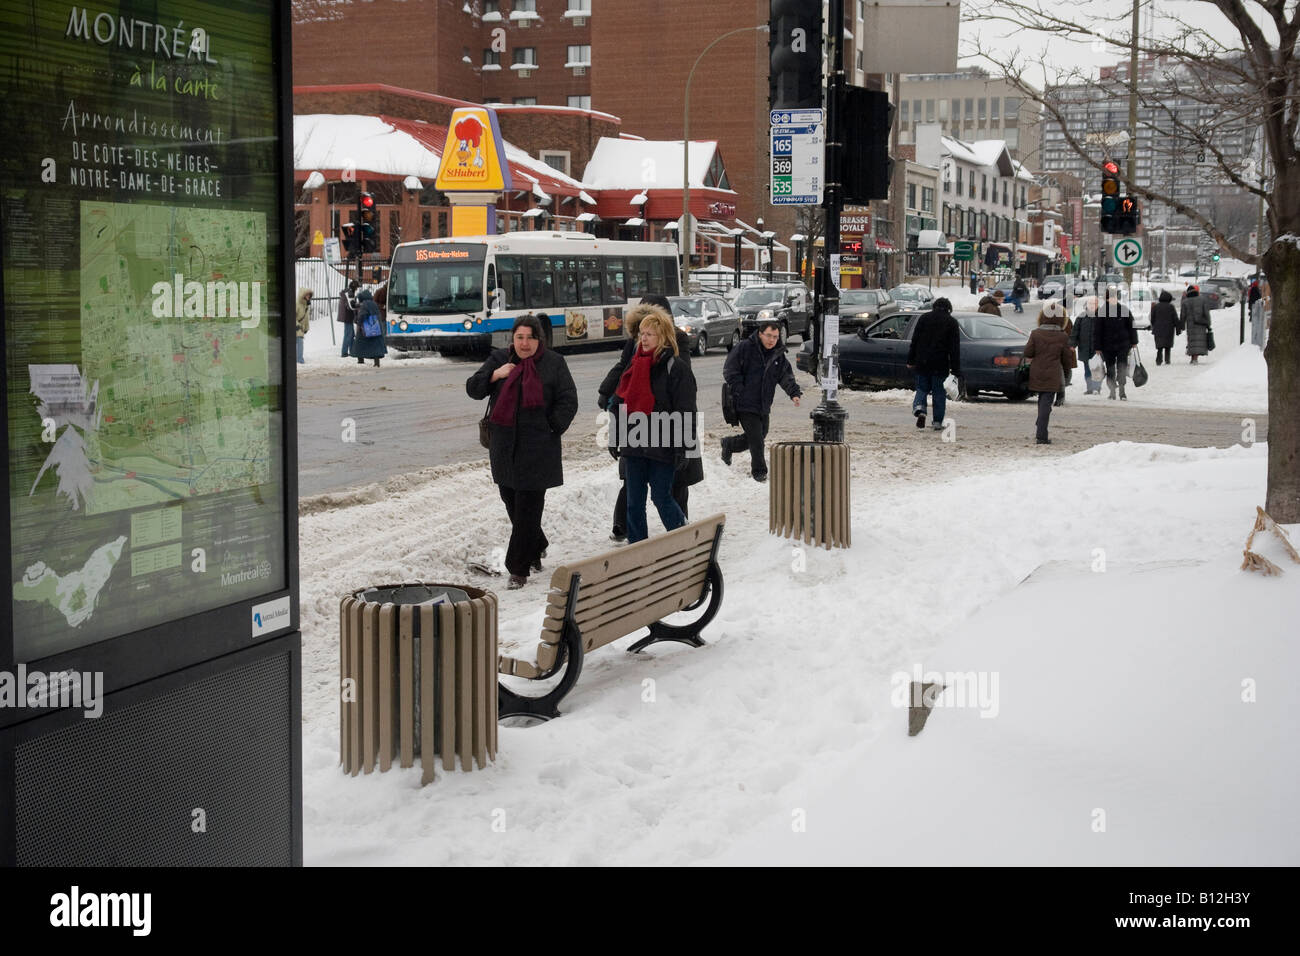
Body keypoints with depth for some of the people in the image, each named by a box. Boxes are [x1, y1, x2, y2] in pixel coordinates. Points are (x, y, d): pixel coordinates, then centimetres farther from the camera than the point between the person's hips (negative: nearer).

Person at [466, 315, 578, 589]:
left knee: (528, 509, -6)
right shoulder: (499, 359, 8)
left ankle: (518, 570, -2)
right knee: (511, 502, 13)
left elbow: (568, 402, 1)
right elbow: (473, 389, 5)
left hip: (538, 450, -4)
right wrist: (495, 375, -10)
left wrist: (552, 428, -7)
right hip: (504, 447, 4)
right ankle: (537, 547, 38)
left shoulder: (553, 363, 0)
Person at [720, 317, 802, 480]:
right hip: (745, 405, -6)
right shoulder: (745, 348, -10)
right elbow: (730, 370, -9)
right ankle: (759, 471, 6)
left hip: (764, 406, 6)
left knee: (760, 436, 17)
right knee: (756, 439, -9)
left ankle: (729, 444, 41)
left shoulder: (779, 355, 7)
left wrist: (794, 393, -14)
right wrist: (739, 392, -16)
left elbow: (786, 376, 3)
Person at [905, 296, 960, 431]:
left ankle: (919, 408, -17)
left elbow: (914, 341, 4)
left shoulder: (924, 318, 5)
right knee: (939, 392, 8)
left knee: (922, 388, 11)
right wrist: (956, 369, -1)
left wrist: (910, 360, 8)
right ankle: (938, 422, 8)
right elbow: (955, 348, -2)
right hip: (940, 364, -1)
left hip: (922, 363, 1)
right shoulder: (952, 322, 1)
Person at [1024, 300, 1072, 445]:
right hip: (1053, 375, -2)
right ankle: (1041, 436, -8)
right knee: (1046, 403, -2)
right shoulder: (1063, 337, -7)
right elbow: (1066, 359, -1)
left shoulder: (1035, 334, -6)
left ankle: (1040, 432, 23)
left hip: (1037, 373, 2)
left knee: (1042, 402, 20)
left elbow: (1027, 353, -5)